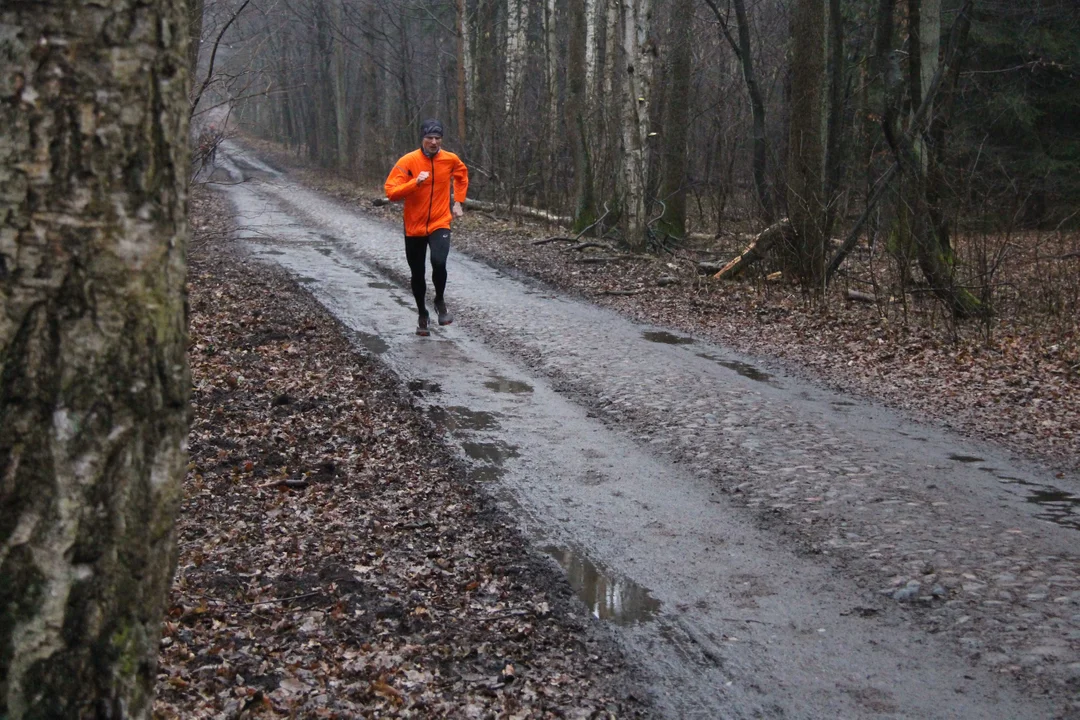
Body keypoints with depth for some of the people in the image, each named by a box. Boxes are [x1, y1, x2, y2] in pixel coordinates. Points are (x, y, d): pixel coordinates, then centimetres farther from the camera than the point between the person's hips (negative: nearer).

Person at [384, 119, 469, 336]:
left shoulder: (451, 159, -3)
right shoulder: (408, 161, -12)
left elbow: (462, 175, 20)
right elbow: (391, 192, -16)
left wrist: (458, 202, 11)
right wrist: (415, 182, -29)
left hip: (440, 224, 0)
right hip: (414, 227, 0)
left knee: (439, 262, -25)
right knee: (417, 275, 9)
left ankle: (440, 300, 3)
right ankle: (422, 315, 32)